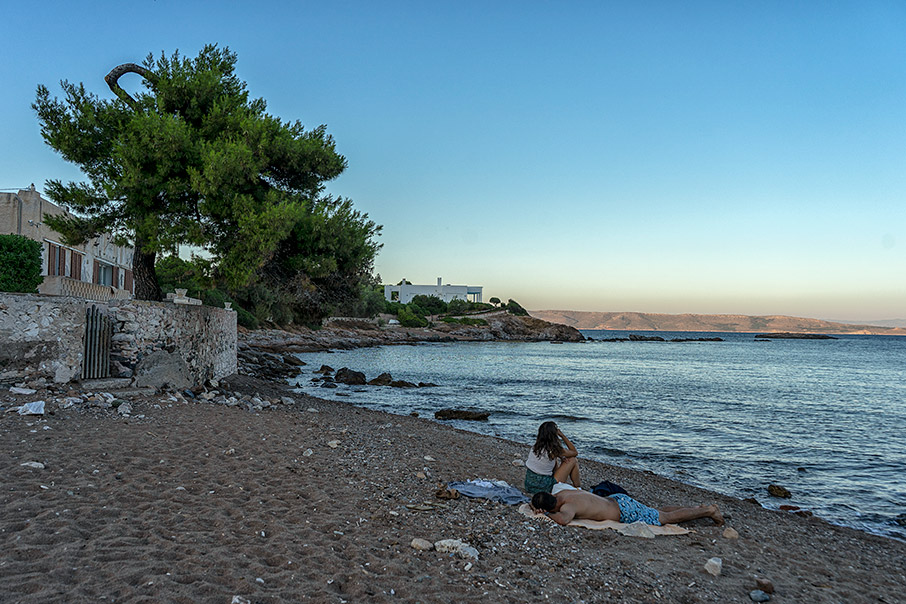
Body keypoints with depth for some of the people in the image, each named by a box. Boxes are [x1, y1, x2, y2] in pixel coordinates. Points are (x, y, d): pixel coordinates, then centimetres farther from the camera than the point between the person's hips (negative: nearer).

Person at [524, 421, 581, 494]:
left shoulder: (535, 446, 0)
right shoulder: (554, 450, -18)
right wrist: (562, 435, 0)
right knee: (573, 460, 6)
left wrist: (562, 457, 6)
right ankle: (578, 488, 23)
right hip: (545, 488, -6)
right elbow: (575, 452, 2)